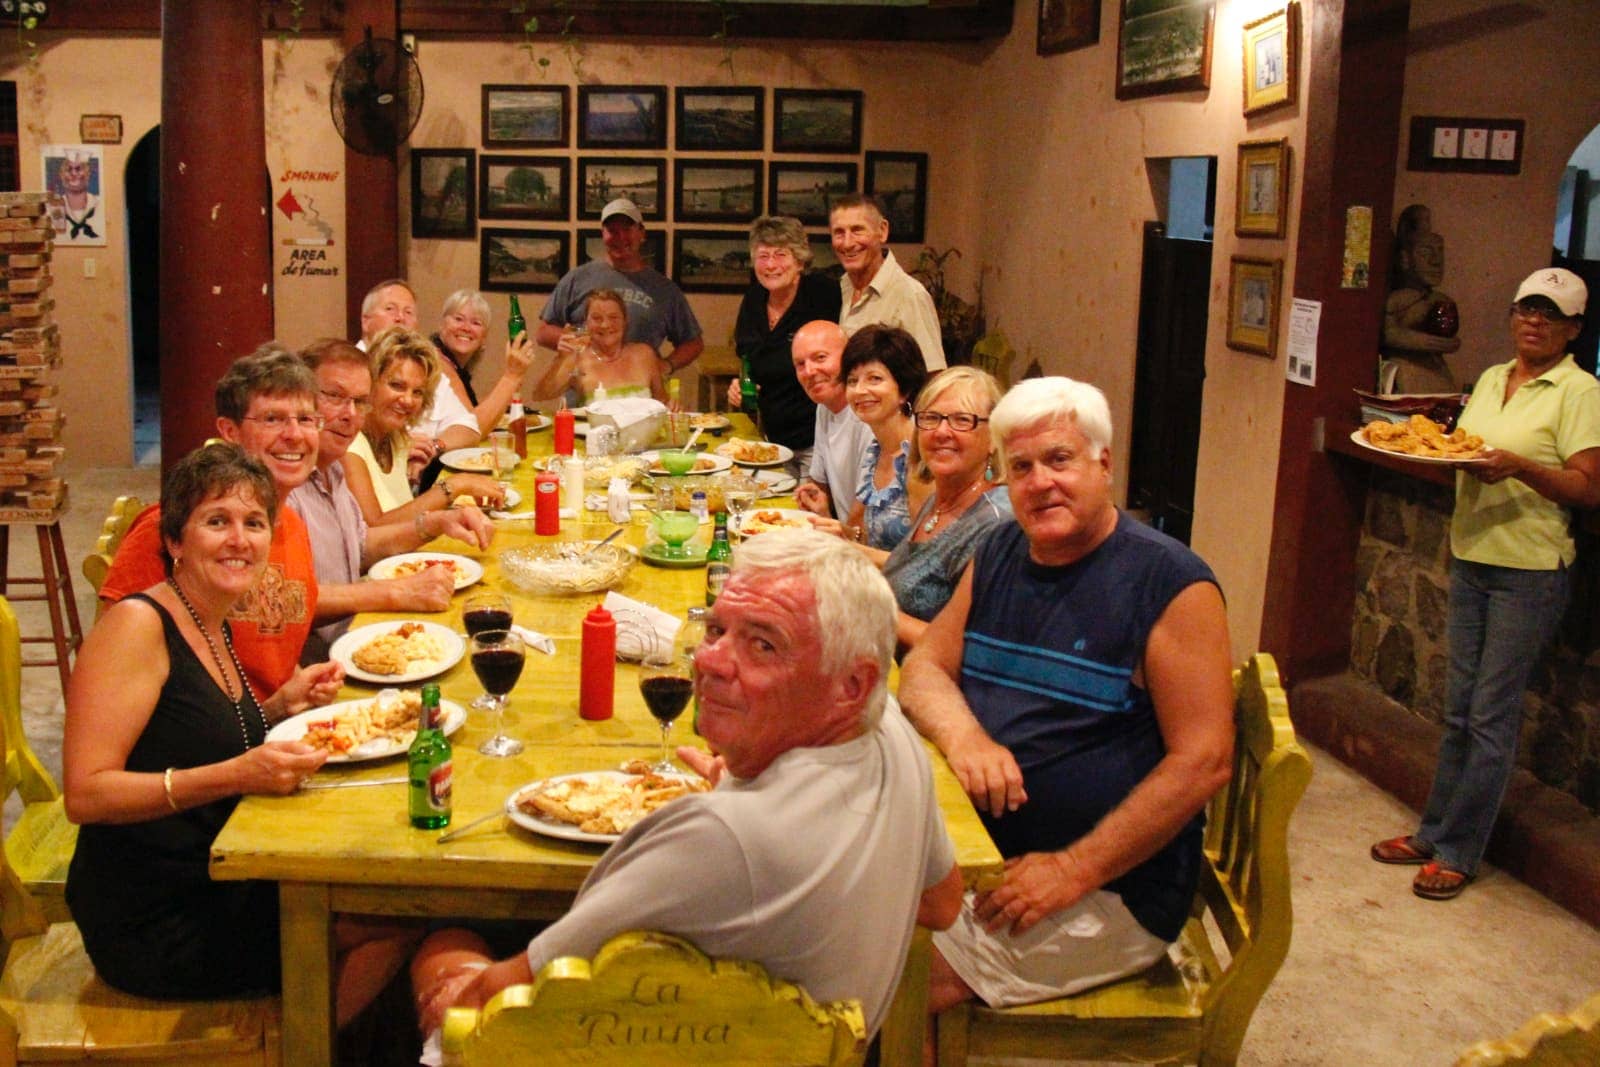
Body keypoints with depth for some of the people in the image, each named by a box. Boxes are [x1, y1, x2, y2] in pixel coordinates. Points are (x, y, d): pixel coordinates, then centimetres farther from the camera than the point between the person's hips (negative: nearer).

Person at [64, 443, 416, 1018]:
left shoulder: (215, 628, 10)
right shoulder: (136, 625, -17)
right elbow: (86, 794, -23)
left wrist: (281, 705, 3)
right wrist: (235, 775, -31)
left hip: (220, 880, 9)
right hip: (155, 924, -9)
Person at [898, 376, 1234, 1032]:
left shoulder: (1169, 584, -12)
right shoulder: (1000, 556, 9)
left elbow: (1204, 761, -15)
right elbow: (925, 667, 10)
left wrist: (1075, 870, -19)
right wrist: (962, 733, -14)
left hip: (1109, 893, -6)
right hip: (973, 853, 7)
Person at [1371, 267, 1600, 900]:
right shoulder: (1491, 379, 13)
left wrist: (1518, 466, -26)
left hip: (1530, 570, -6)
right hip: (1471, 559, 6)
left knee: (1491, 715, 0)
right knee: (1460, 710, 12)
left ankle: (1458, 853, 9)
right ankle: (1434, 832, 22)